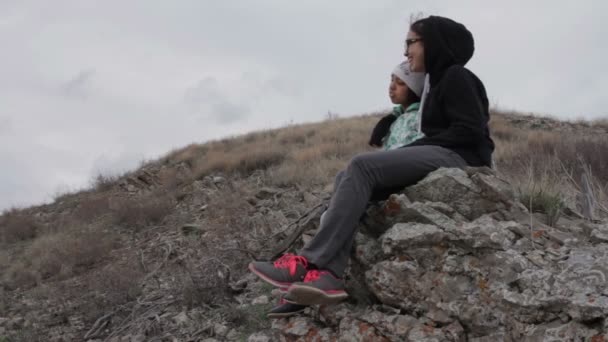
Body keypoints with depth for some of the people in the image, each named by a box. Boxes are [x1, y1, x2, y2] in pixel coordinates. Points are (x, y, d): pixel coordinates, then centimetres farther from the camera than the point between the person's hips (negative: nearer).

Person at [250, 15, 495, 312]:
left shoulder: (456, 76, 1)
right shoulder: (435, 82, 28)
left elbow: (470, 131, -11)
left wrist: (414, 147, -10)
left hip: (460, 158, -9)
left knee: (362, 165, -26)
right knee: (347, 177, -10)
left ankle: (309, 261, -28)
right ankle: (329, 275, -30)